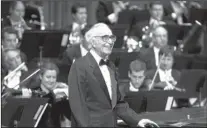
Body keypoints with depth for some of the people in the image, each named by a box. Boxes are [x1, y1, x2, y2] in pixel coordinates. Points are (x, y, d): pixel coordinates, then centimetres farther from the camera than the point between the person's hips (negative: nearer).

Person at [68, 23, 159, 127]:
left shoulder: (110, 67, 16)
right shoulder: (80, 66, -9)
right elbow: (78, 104, -15)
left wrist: (136, 121, 9)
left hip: (111, 124, 7)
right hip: (91, 123, -7)